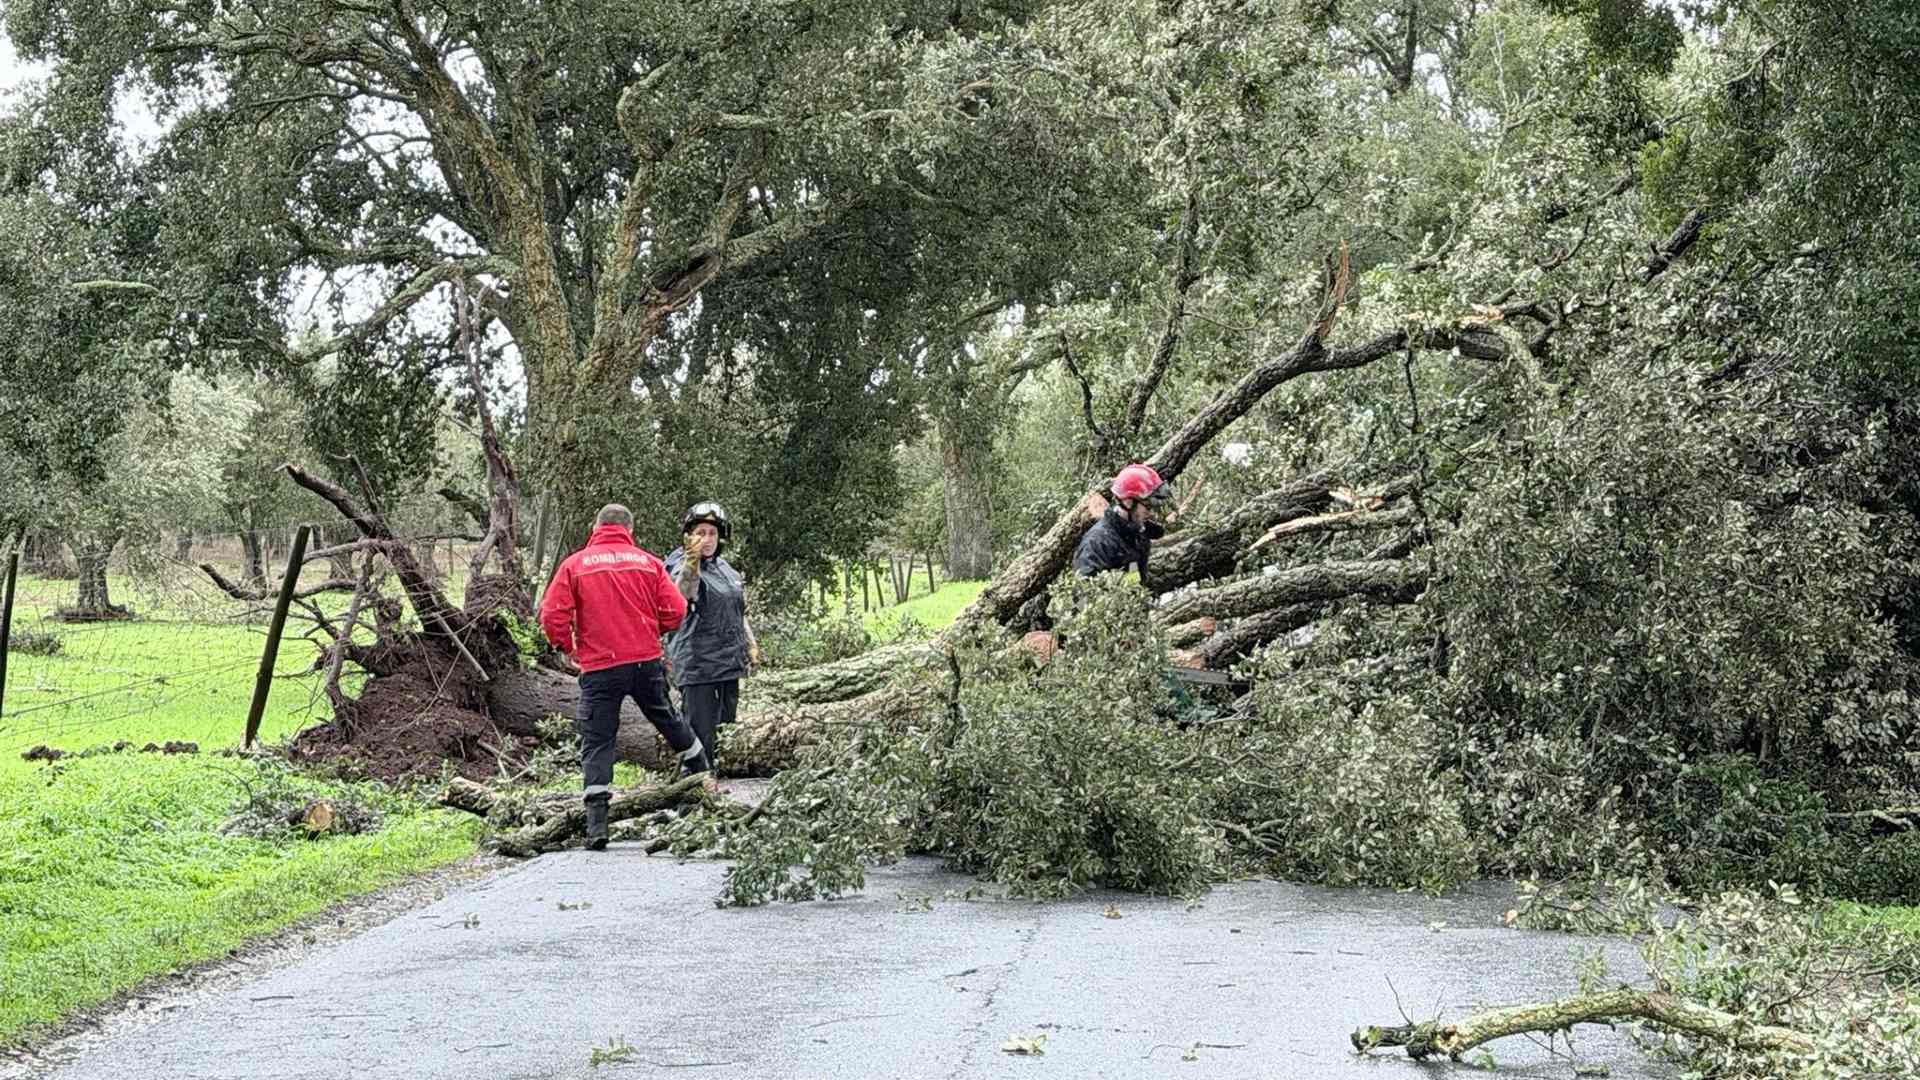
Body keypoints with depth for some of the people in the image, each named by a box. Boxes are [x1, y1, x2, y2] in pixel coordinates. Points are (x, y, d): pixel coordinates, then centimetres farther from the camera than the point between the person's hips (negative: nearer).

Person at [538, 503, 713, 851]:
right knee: (666, 718, 26)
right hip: (646, 662, 2)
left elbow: (552, 616, -9)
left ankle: (596, 825, -9)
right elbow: (674, 611, -1)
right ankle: (699, 767, 50)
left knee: (597, 742, 1)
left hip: (599, 668, -2)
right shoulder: (648, 562, 3)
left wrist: (568, 648, 8)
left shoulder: (574, 564, -2)